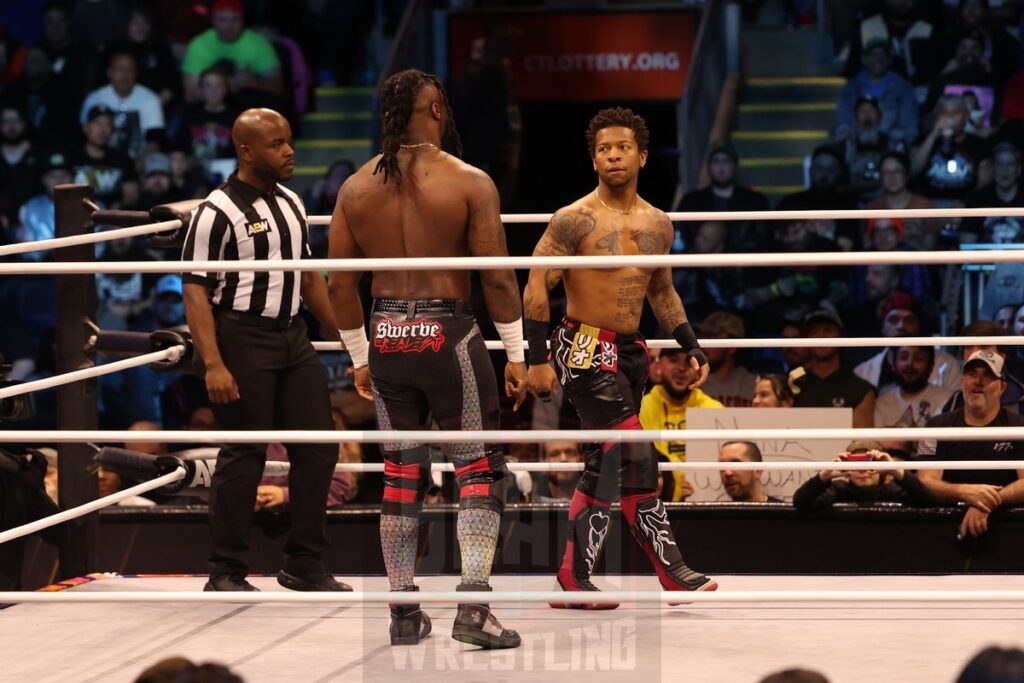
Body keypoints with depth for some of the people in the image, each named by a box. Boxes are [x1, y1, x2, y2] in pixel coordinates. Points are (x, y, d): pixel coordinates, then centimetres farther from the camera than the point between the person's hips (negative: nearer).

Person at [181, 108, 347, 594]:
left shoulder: (290, 203, 13)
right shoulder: (218, 212, -11)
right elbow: (196, 292, -13)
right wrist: (213, 364, -21)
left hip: (293, 336, 7)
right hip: (243, 339, -7)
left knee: (318, 449, 6)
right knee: (243, 457, -3)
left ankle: (304, 564, 17)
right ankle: (225, 572, 8)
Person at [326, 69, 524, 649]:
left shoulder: (356, 188, 5)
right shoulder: (470, 183, -7)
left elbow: (340, 284, 8)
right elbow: (498, 276, -10)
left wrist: (360, 356, 18)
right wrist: (516, 354, -2)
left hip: (387, 339, 4)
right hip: (448, 334, -4)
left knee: (401, 476, 13)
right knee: (479, 470, 3)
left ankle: (405, 612, 15)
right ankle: (474, 605, -9)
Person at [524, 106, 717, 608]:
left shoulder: (657, 225, 10)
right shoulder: (575, 220, -10)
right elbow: (537, 289, -11)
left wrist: (690, 346, 15)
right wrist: (538, 359, -18)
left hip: (630, 350, 7)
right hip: (584, 347, -7)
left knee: (605, 465, 8)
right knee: (635, 456, -13)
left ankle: (575, 577, 15)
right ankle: (671, 571, -9)